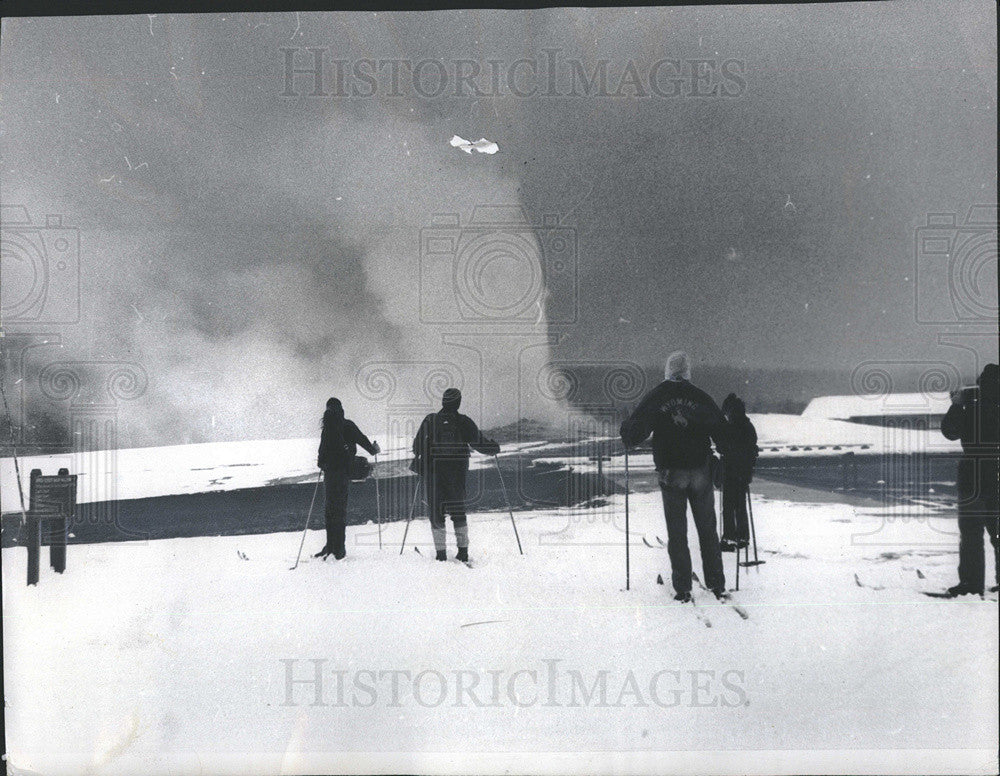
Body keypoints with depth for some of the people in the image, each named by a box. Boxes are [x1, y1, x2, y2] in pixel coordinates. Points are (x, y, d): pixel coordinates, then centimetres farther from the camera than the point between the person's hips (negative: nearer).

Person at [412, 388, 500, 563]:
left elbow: (417, 445, 3)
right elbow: (479, 443, 0)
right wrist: (494, 448, 19)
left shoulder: (430, 420, -1)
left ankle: (441, 553, 1)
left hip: (433, 473, 0)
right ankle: (463, 551, 9)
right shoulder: (464, 422, -4)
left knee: (436, 512, 6)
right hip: (458, 474, 0)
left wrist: (418, 460, 22)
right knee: (458, 511, 13)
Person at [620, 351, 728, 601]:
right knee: (707, 530, 12)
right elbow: (722, 433, 4)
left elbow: (633, 433, -7)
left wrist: (626, 435, 16)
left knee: (677, 533, 5)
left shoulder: (654, 397, -4)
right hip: (701, 472, 1)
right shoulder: (701, 397, 0)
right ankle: (716, 585, 15)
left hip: (671, 474, -1)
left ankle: (682, 588, 3)